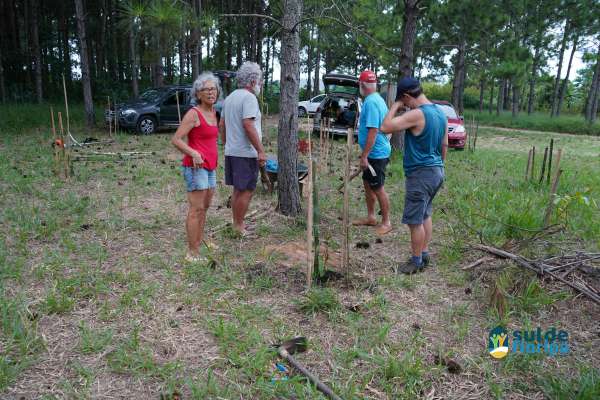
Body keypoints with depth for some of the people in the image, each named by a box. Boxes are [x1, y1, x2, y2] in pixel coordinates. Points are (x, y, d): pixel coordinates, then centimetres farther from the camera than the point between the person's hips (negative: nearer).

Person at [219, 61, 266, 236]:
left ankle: (237, 224, 24)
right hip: (246, 153, -9)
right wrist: (261, 151, -22)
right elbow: (248, 125, -23)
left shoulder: (230, 97, 16)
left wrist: (225, 144, 26)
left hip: (231, 151, 9)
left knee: (238, 190, 16)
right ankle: (239, 226, 3)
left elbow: (222, 124, 19)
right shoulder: (249, 97, -13)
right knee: (246, 190, -3)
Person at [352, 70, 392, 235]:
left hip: (376, 153, -10)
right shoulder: (377, 99, 11)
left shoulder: (371, 102, -20)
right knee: (368, 184, 17)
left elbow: (373, 131, -26)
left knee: (377, 188, -1)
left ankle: (386, 222, 11)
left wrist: (364, 156, -23)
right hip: (374, 152, 10)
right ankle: (371, 217, 29)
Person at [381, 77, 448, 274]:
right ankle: (425, 254, 29)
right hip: (437, 171, 9)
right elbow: (444, 145, 14)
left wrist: (395, 106, -11)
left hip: (420, 174, -9)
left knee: (414, 220, 2)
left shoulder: (417, 114, -20)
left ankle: (416, 261, 12)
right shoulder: (440, 112, 8)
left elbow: (385, 127, -24)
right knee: (425, 215, 19)